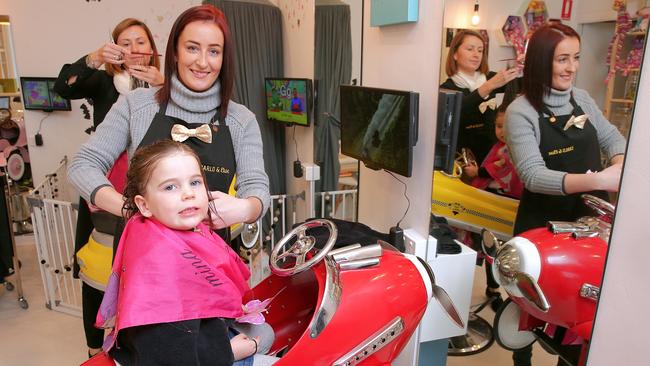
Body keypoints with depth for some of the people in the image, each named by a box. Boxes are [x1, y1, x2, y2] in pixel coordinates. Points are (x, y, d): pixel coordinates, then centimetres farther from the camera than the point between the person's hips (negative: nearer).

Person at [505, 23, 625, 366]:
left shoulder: (583, 99, 5)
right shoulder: (521, 111, -15)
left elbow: (611, 136, 12)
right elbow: (532, 175, -24)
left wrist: (620, 165, -10)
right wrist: (596, 180, -36)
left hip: (587, 218, 5)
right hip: (542, 224, -5)